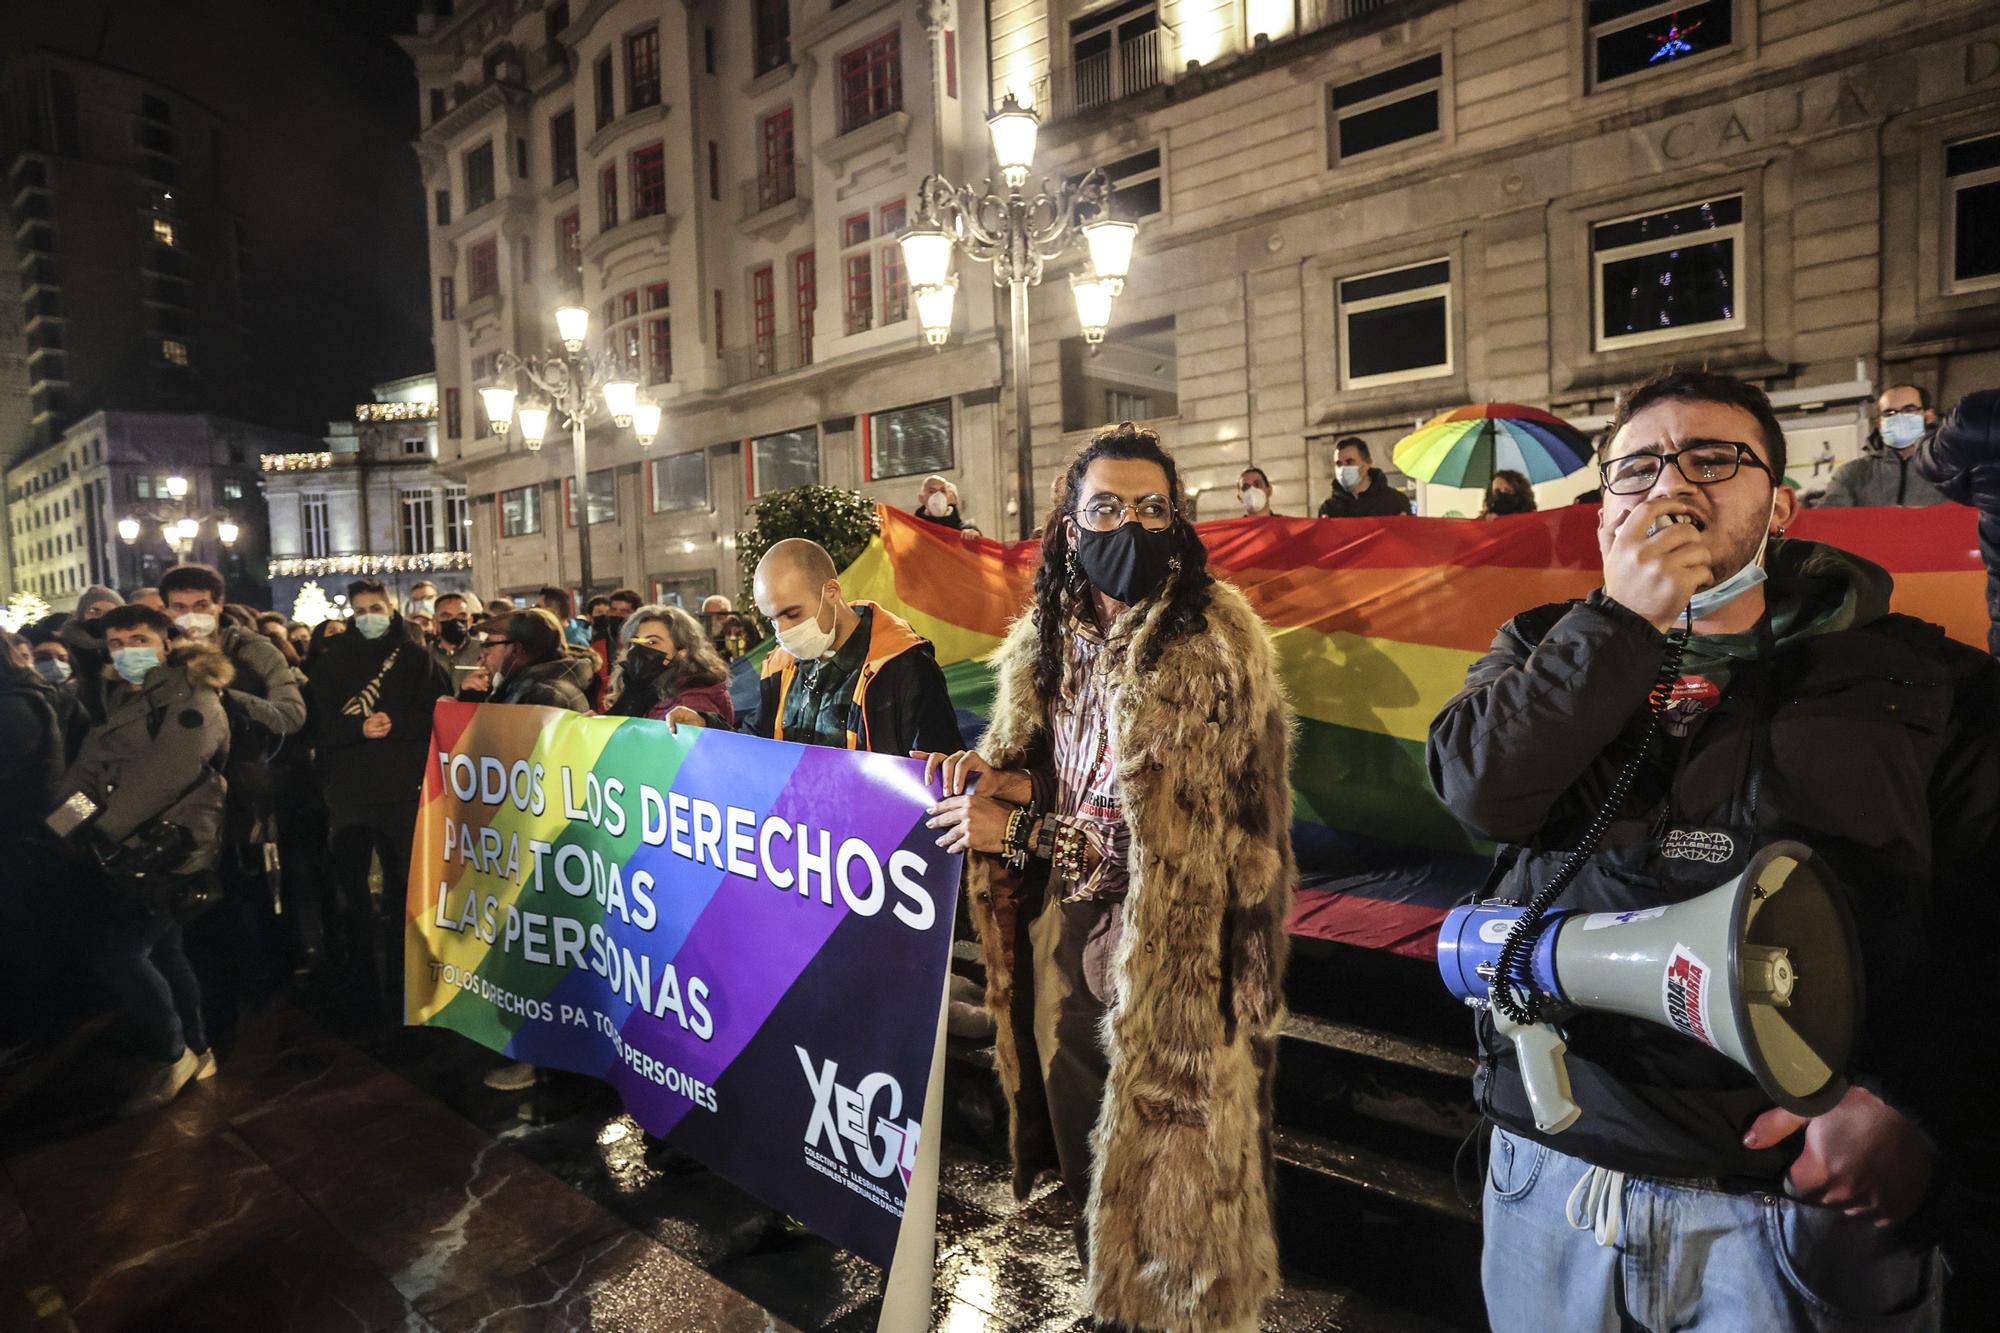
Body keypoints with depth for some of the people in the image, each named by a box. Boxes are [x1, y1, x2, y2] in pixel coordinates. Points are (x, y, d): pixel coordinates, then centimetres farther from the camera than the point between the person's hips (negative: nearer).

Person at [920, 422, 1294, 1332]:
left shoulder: (1216, 642, -15)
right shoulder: (1044, 638, 4)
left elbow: (1181, 829, -17)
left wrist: (1021, 831, -17)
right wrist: (996, 778, -9)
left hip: (1168, 946, -6)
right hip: (1064, 928, 6)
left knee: (1166, 1158, 9)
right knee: (1083, 1139, 21)